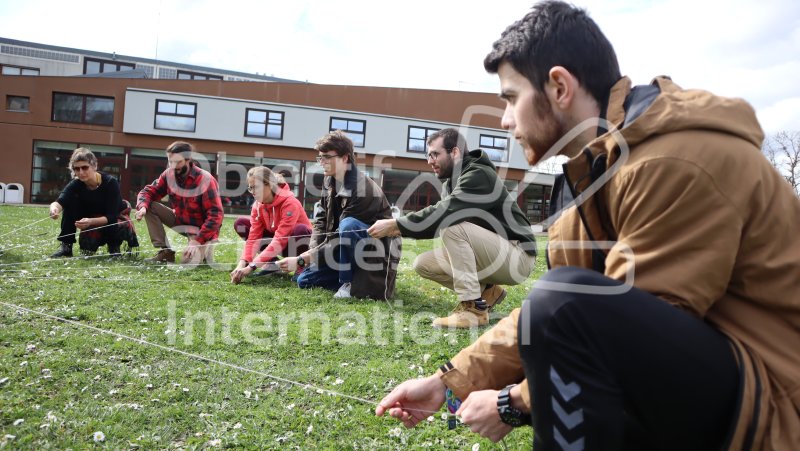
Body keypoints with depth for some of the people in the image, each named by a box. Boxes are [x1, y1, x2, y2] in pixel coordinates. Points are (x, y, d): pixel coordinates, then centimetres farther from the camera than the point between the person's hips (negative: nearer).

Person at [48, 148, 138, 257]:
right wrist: (54, 208, -62)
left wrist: (91, 221, -48)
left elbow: (111, 216, -30)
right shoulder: (75, 185, -18)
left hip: (116, 218, -3)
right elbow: (60, 201, -38)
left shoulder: (110, 182, -27)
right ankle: (66, 247, -8)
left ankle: (114, 246, -4)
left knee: (122, 227, -35)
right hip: (92, 221, 3)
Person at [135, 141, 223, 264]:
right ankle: (165, 252, -6)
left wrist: (197, 241, -33)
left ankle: (205, 248, 9)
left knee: (189, 261, -28)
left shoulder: (205, 180, -24)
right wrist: (142, 207, -24)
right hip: (180, 220, 6)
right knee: (150, 207, -12)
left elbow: (215, 216, -26)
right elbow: (148, 191, 1)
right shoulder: (169, 174, -7)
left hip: (201, 228, -6)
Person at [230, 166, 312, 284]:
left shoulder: (289, 203, -30)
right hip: (280, 242, 6)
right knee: (241, 223, -7)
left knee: (300, 229, -41)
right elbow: (254, 237, -15)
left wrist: (251, 267, -43)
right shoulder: (258, 205, -9)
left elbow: (280, 240, -38)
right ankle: (272, 264, -4)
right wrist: (242, 264, -32)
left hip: (297, 243, -6)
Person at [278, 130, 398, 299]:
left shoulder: (363, 191, -27)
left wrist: (301, 260, -25)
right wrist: (312, 252, -14)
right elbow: (321, 220, 4)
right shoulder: (329, 182, 0)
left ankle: (350, 283, -18)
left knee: (348, 224, -37)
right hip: (351, 252, 8)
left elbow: (342, 236, -28)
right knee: (305, 280, 0)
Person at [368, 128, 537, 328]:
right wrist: (399, 228, -10)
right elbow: (439, 219, 4)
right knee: (423, 264, -3)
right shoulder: (453, 182, 11)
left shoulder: (479, 175, -18)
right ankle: (486, 291, 5)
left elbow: (443, 213, -30)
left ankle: (474, 308, -24)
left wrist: (395, 224, -27)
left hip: (517, 255, -8)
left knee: (453, 226, -30)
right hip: (491, 256, 9)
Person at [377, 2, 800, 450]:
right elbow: (544, 314, 5)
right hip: (695, 370, 9)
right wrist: (449, 381, 2)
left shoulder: (676, 163, -23)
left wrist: (514, 401, -9)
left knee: (564, 307, -30)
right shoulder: (601, 163, 6)